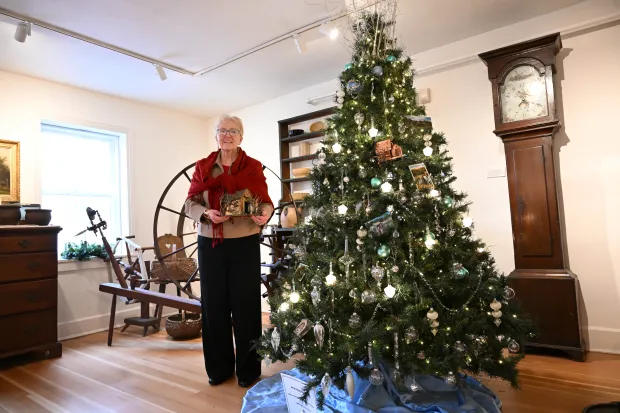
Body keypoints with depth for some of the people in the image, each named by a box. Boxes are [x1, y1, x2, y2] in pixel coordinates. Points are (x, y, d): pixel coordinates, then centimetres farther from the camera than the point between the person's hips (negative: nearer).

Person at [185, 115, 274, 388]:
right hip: (210, 243, 3)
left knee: (246, 304, 2)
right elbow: (190, 203, 5)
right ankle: (219, 366, 24)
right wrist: (207, 213, -15)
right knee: (214, 303, 8)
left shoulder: (253, 167, 2)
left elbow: (265, 200, -2)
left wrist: (265, 213, -24)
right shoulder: (203, 167, 9)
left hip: (245, 243, -2)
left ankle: (248, 368, 17)